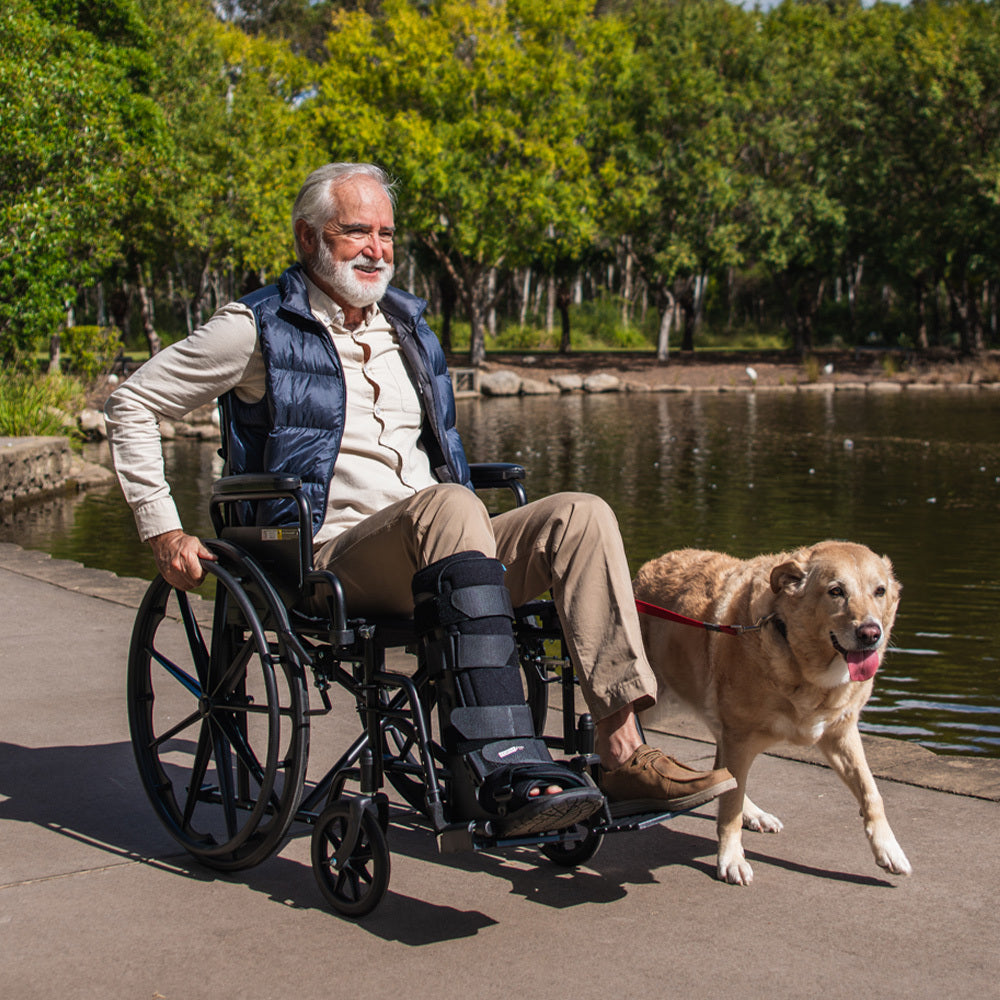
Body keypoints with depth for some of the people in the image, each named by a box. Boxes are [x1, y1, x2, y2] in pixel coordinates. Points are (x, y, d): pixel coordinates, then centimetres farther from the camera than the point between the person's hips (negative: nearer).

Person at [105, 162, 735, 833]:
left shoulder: (408, 326, 21)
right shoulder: (260, 329, 3)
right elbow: (133, 404, 6)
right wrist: (163, 531, -2)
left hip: (436, 556, 6)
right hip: (331, 559, -6)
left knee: (581, 515, -19)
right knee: (449, 505, -38)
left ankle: (623, 751, -30)